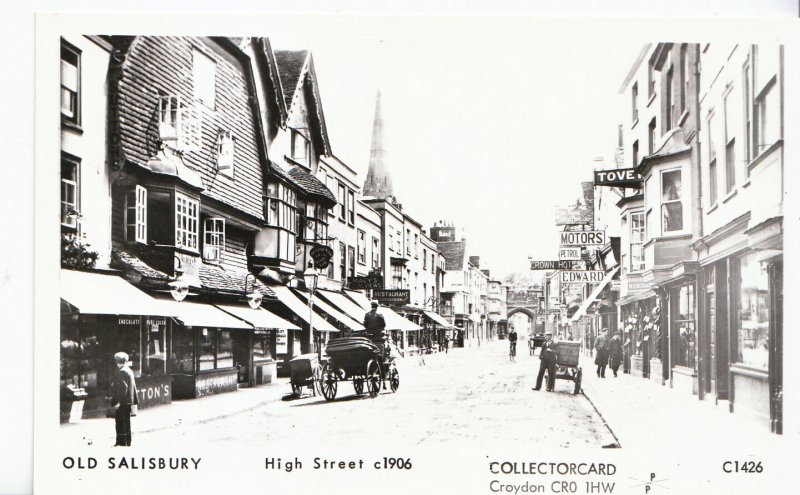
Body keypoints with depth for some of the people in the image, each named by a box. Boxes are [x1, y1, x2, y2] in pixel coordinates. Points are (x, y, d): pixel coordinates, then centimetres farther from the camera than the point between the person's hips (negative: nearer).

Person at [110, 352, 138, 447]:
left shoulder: (122, 372, -16)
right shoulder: (130, 371, 13)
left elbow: (122, 388, -21)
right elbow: (133, 386, 17)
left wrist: (117, 401, -21)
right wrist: (135, 399, 21)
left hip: (122, 402, -9)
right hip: (129, 401, 9)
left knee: (120, 421, -4)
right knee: (126, 421, 14)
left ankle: (121, 442, -3)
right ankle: (127, 441, 19)